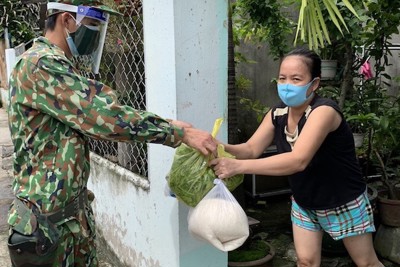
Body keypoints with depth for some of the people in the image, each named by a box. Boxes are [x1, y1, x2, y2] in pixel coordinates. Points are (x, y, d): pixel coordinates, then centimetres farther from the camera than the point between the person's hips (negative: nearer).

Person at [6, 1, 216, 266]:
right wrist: (180, 133, -23)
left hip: (75, 207, 9)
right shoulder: (41, 65, -21)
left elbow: (95, 116, 7)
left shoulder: (59, 66, 12)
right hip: (47, 215, -9)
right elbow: (106, 116, -27)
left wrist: (165, 124, -4)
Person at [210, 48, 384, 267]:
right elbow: (251, 149, -12)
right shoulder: (277, 113, -10)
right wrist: (225, 149, -34)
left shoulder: (324, 111, -33)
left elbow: (298, 160, -44)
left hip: (344, 203, -5)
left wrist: (238, 166, -50)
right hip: (304, 202, 6)